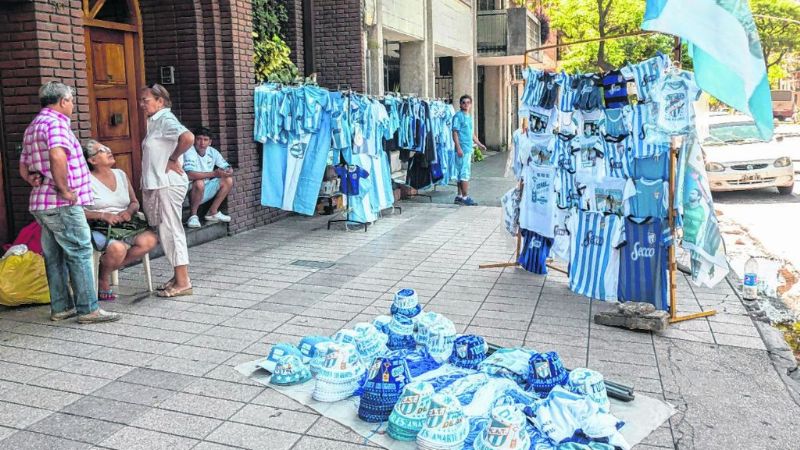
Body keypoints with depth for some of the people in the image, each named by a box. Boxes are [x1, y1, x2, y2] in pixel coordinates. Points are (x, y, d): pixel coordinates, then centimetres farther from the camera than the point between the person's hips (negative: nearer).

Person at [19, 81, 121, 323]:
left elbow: (23, 169, 22)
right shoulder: (56, 122, -13)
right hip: (62, 205, -10)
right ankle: (88, 309, -2)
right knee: (80, 254, -5)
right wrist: (64, 190, -23)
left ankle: (60, 307, 20)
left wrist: (37, 182, 11)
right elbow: (57, 156, -32)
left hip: (41, 204, 10)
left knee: (55, 257, 13)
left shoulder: (32, 127, 19)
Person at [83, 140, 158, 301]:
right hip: (99, 228, -5)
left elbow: (134, 202, 19)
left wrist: (129, 211, -4)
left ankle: (110, 267, -6)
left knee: (149, 240, -24)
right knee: (118, 248, -36)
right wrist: (103, 215, -19)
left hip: (125, 224, 6)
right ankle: (102, 281, -3)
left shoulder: (121, 175, 15)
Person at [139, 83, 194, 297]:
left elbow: (188, 138, -30)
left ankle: (183, 282, -2)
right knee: (169, 231, 12)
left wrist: (173, 160, -18)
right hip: (157, 185, 10)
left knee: (171, 231, -7)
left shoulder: (165, 119, -12)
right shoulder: (155, 121, 17)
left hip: (168, 185, -10)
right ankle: (178, 277, 20)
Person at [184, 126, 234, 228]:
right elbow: (189, 175, -35)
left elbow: (227, 167, 5)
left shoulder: (212, 152, -1)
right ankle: (193, 215, -15)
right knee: (199, 183, -36)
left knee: (228, 181, -6)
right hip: (191, 192, -7)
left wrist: (229, 172, -22)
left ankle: (213, 212, 5)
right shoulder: (189, 152, -20)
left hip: (205, 191, 7)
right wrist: (214, 174, -35)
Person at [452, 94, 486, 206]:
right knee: (464, 173, -8)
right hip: (462, 149, -9)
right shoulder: (458, 116, -8)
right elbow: (455, 132, -13)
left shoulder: (469, 117, 18)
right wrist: (458, 148, -19)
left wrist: (479, 144, 24)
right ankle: (465, 197, -6)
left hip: (469, 149, 9)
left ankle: (459, 196, 14)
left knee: (461, 173, 10)